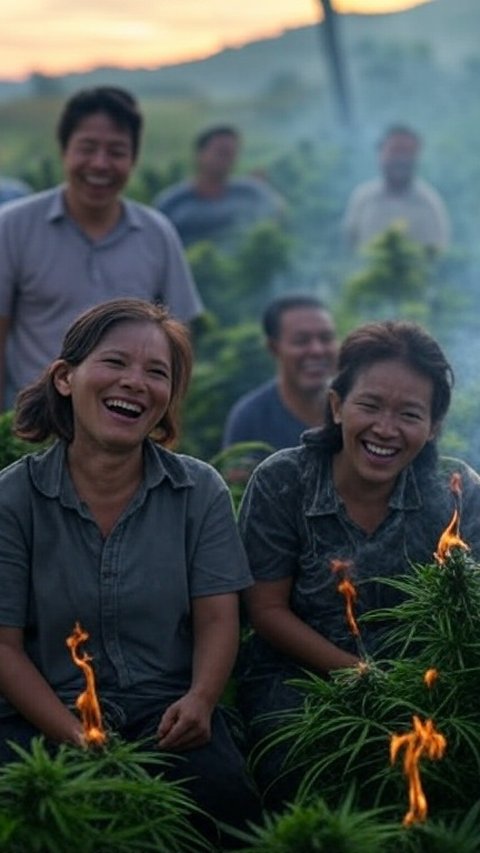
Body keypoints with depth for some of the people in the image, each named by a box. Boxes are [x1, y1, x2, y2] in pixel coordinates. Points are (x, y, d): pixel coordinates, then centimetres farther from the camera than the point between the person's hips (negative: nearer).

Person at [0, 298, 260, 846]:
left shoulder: (200, 492, 5)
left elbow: (217, 620, 2)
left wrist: (199, 700, -19)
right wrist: (75, 736, -18)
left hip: (166, 711, 1)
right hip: (45, 713, -1)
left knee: (221, 791, -30)